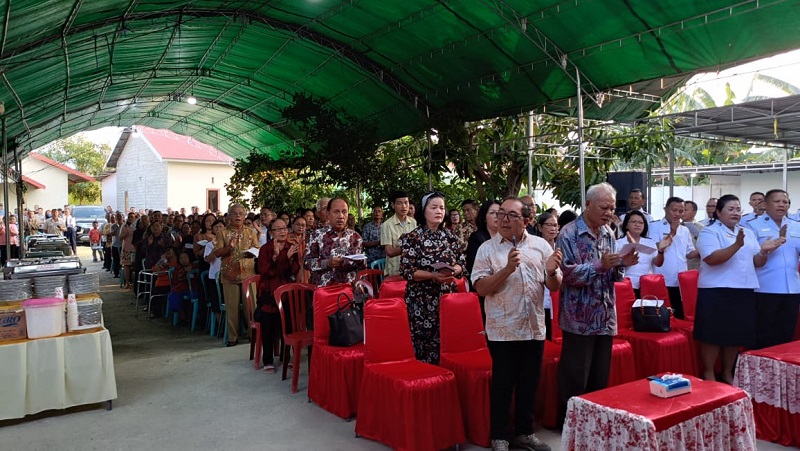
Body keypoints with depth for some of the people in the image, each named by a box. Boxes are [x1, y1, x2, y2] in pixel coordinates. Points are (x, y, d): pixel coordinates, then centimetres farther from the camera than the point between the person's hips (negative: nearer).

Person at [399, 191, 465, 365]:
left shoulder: (451, 236, 8)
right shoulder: (412, 238, -6)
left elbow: (461, 264, 12)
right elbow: (407, 271, -10)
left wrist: (452, 271, -10)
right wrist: (434, 275, -19)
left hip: (447, 295, 4)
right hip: (422, 298, -4)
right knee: (424, 340, -1)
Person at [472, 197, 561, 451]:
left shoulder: (541, 246, 3)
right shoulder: (487, 248, -4)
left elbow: (554, 287, 5)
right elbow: (481, 288, -11)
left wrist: (551, 272, -17)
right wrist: (507, 268, -22)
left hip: (534, 328, 3)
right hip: (502, 330, -3)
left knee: (529, 384, 14)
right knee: (502, 384, 6)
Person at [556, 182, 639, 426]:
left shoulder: (609, 234, 10)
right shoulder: (569, 234, -11)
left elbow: (612, 275, 14)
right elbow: (567, 273, -18)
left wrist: (622, 264, -7)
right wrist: (600, 265, -25)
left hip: (605, 317, 7)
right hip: (579, 318, -6)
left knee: (600, 377, 16)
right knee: (574, 379, 3)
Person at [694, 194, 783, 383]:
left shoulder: (748, 233, 15)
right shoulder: (709, 232, -5)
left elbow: (756, 263, 13)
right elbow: (711, 258, -20)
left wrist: (764, 251, -7)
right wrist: (737, 245, -29)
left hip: (743, 292, 6)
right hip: (716, 292, -6)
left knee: (736, 335, 11)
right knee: (713, 335, -3)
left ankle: (727, 373, 25)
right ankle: (708, 375, 8)